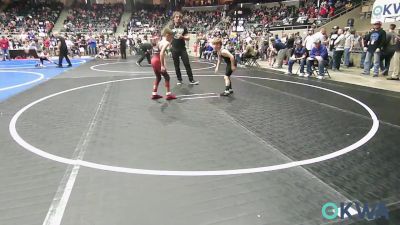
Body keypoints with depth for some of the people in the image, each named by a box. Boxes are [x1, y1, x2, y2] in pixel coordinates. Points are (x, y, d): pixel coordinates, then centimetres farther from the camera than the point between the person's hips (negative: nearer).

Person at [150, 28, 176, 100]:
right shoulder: (166, 42, -10)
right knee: (167, 77, 4)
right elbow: (161, 53, -23)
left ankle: (154, 94, 23)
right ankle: (168, 95, 7)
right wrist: (162, 65, -23)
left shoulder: (160, 42, 19)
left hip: (153, 60, 9)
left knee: (158, 77, 20)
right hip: (157, 61, -9)